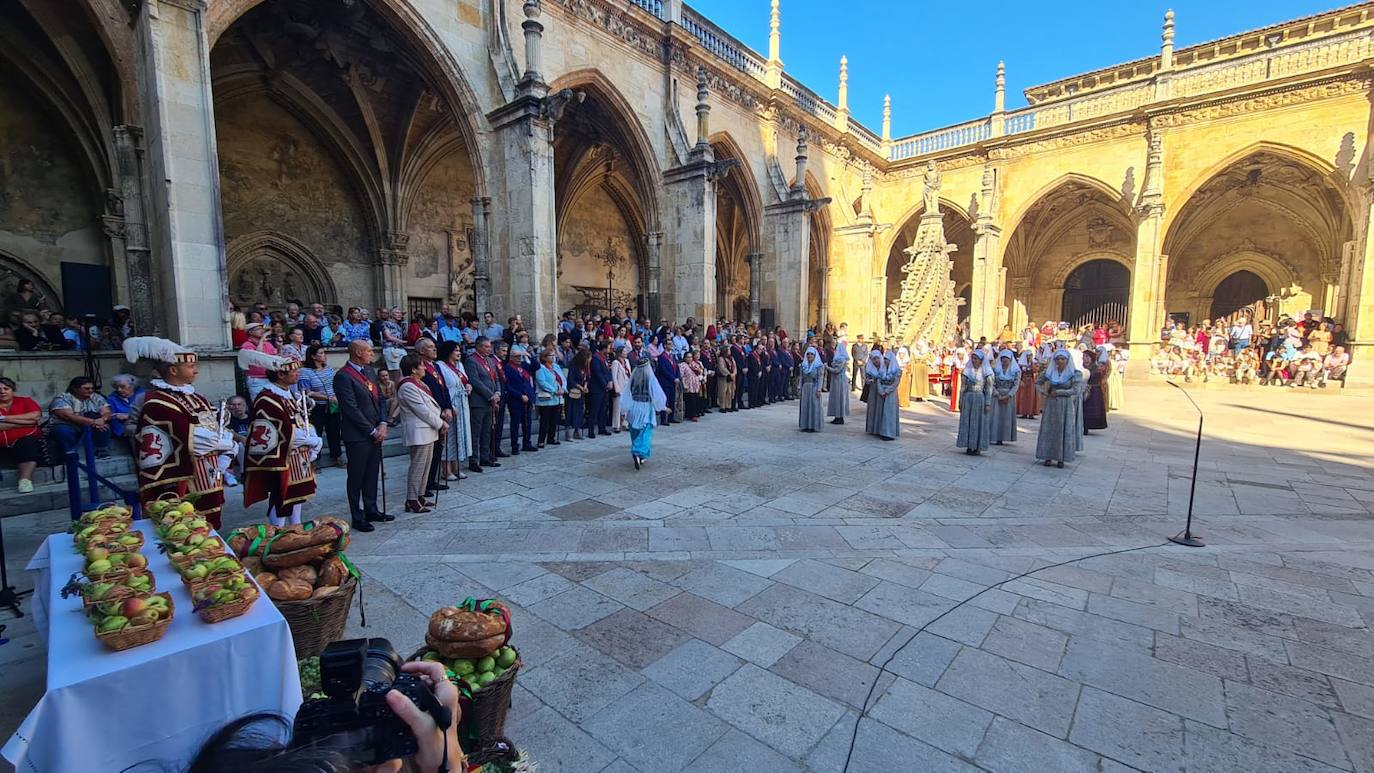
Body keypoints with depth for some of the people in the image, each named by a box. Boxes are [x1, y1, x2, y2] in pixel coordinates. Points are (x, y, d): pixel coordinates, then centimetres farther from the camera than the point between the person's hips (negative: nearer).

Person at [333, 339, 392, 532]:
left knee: (372, 474, 15)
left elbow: (380, 398, 12)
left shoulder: (370, 371, 11)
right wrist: (372, 431, -12)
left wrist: (382, 425, 0)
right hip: (357, 436, -7)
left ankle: (371, 510, 26)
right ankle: (357, 517, 13)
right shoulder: (343, 376, -14)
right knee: (356, 477, 3)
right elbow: (352, 409, -17)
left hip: (375, 433, 8)